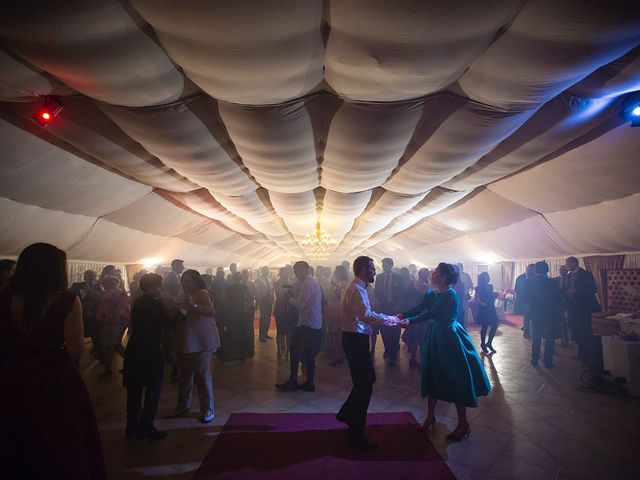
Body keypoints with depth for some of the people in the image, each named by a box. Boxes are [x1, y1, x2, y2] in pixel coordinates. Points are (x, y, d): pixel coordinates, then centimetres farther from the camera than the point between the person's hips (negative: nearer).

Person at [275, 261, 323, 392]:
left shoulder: (307, 284, -17)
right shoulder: (314, 281, 13)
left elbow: (300, 305, -19)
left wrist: (290, 298, -3)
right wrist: (295, 297, 6)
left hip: (306, 324, -9)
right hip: (315, 324, 9)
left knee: (295, 351, 1)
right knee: (309, 354, 13)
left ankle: (292, 382, 9)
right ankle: (309, 383, 19)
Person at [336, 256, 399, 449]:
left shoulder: (356, 287, 14)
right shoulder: (356, 289, -19)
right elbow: (367, 315, -32)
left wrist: (386, 319, 12)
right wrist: (390, 319, -21)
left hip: (355, 338, 11)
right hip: (356, 339, -11)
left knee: (368, 379, 22)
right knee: (364, 386, -1)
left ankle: (346, 414, 35)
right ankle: (356, 436, 11)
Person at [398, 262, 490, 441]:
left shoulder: (450, 295, -19)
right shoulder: (430, 293, 4)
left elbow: (432, 313, -28)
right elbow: (419, 308, -6)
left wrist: (410, 321, -35)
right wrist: (401, 316, -22)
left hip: (450, 339, -8)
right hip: (435, 337, 8)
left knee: (455, 380, 3)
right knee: (432, 376, 14)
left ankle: (463, 424, 18)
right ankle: (430, 416, 30)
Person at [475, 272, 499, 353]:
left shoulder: (490, 286, 10)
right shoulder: (479, 288, -6)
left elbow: (492, 296, 17)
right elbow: (476, 298, -12)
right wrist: (482, 303, -25)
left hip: (491, 308, 5)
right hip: (483, 309, -5)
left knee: (495, 326, 0)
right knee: (485, 326, 2)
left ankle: (489, 343, 16)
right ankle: (483, 344, 18)